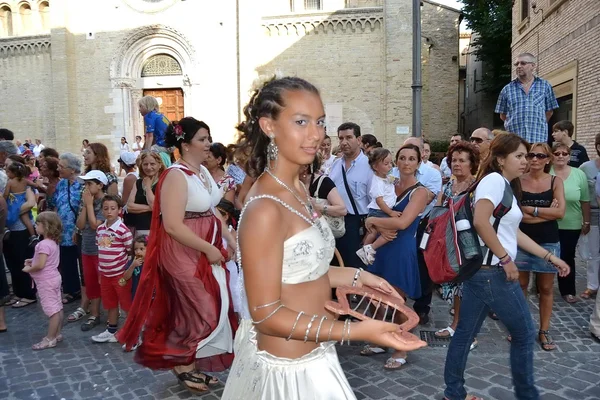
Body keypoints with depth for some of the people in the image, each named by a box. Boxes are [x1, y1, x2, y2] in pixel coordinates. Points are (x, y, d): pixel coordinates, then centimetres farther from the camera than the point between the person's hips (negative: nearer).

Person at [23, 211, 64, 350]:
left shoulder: (44, 244, -22)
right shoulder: (53, 242, 8)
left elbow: (40, 265, -26)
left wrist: (28, 269, -9)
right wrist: (33, 261, 11)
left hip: (46, 282, -10)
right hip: (54, 279, 10)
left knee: (52, 310, -3)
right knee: (58, 308, 14)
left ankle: (50, 339, 5)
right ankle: (57, 334, 24)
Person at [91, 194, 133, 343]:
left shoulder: (123, 230, -15)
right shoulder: (100, 229, 5)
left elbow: (131, 252, -12)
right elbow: (100, 252, 14)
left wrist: (127, 274, -11)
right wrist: (99, 272, 15)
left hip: (120, 274, -7)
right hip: (105, 274, 7)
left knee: (127, 304, 4)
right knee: (110, 304, 19)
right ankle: (111, 331, 33)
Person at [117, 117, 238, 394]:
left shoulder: (203, 171, 9)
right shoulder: (176, 176, -18)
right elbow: (172, 226, -25)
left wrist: (230, 239, 9)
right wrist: (208, 249, -21)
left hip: (207, 251, 9)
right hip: (185, 253, -9)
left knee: (211, 309, 15)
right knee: (201, 311, 2)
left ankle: (194, 365, 32)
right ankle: (182, 364, 25)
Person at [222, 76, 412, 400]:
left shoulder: (297, 189, 2)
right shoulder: (265, 210, -26)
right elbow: (266, 313, -24)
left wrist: (357, 276, 5)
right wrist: (354, 331, -27)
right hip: (289, 366, -8)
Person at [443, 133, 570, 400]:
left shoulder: (506, 186, 18)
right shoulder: (494, 179, -12)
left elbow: (513, 233, 19)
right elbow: (480, 221, -26)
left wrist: (551, 257, 21)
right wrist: (506, 259, -19)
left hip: (481, 270, 9)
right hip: (493, 271, -9)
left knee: (465, 332, 13)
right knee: (524, 333, 6)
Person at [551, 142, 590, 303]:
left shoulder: (579, 174, -2)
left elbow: (585, 201, 3)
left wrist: (586, 222, 4)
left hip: (571, 225, 1)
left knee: (567, 258, 10)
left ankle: (568, 291, 23)